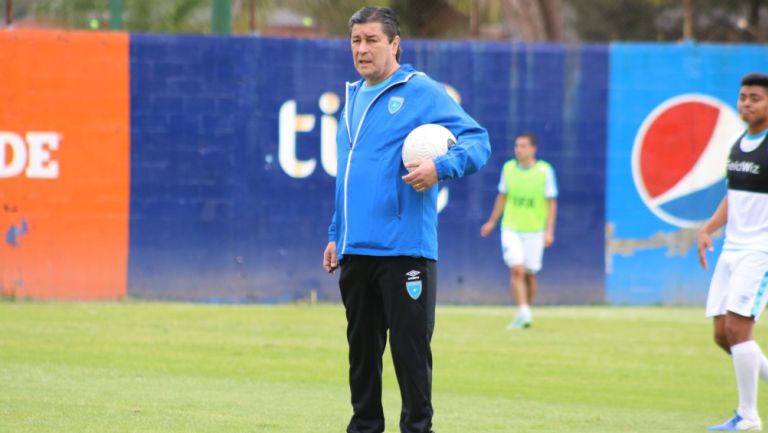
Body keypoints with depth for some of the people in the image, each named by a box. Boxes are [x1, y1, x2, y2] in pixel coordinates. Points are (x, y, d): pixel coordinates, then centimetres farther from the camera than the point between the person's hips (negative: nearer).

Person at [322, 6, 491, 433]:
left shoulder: (422, 93, -4)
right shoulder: (353, 98, 18)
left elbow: (477, 140, -10)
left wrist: (440, 166, -28)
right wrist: (336, 234, 22)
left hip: (403, 249, -7)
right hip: (355, 250, 7)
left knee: (410, 346, -5)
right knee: (361, 346, 12)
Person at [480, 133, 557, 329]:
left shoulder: (545, 170, -7)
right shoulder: (508, 168, 1)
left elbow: (551, 203, -4)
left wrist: (549, 231, -12)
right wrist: (492, 222, 18)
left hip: (534, 230, -1)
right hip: (511, 228, 1)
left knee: (529, 274, 7)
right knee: (516, 270, -16)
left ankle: (527, 311, 26)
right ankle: (523, 313, -19)